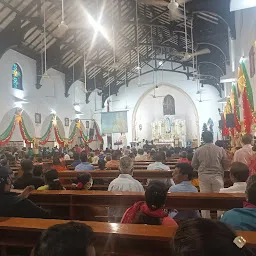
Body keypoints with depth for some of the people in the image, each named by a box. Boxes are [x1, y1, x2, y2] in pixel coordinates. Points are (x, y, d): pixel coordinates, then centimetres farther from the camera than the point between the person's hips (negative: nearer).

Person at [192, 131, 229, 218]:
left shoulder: (198, 150, -4)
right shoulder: (220, 149, -5)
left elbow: (194, 165, 1)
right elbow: (226, 165, -1)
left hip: (203, 177, 1)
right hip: (217, 176, 0)